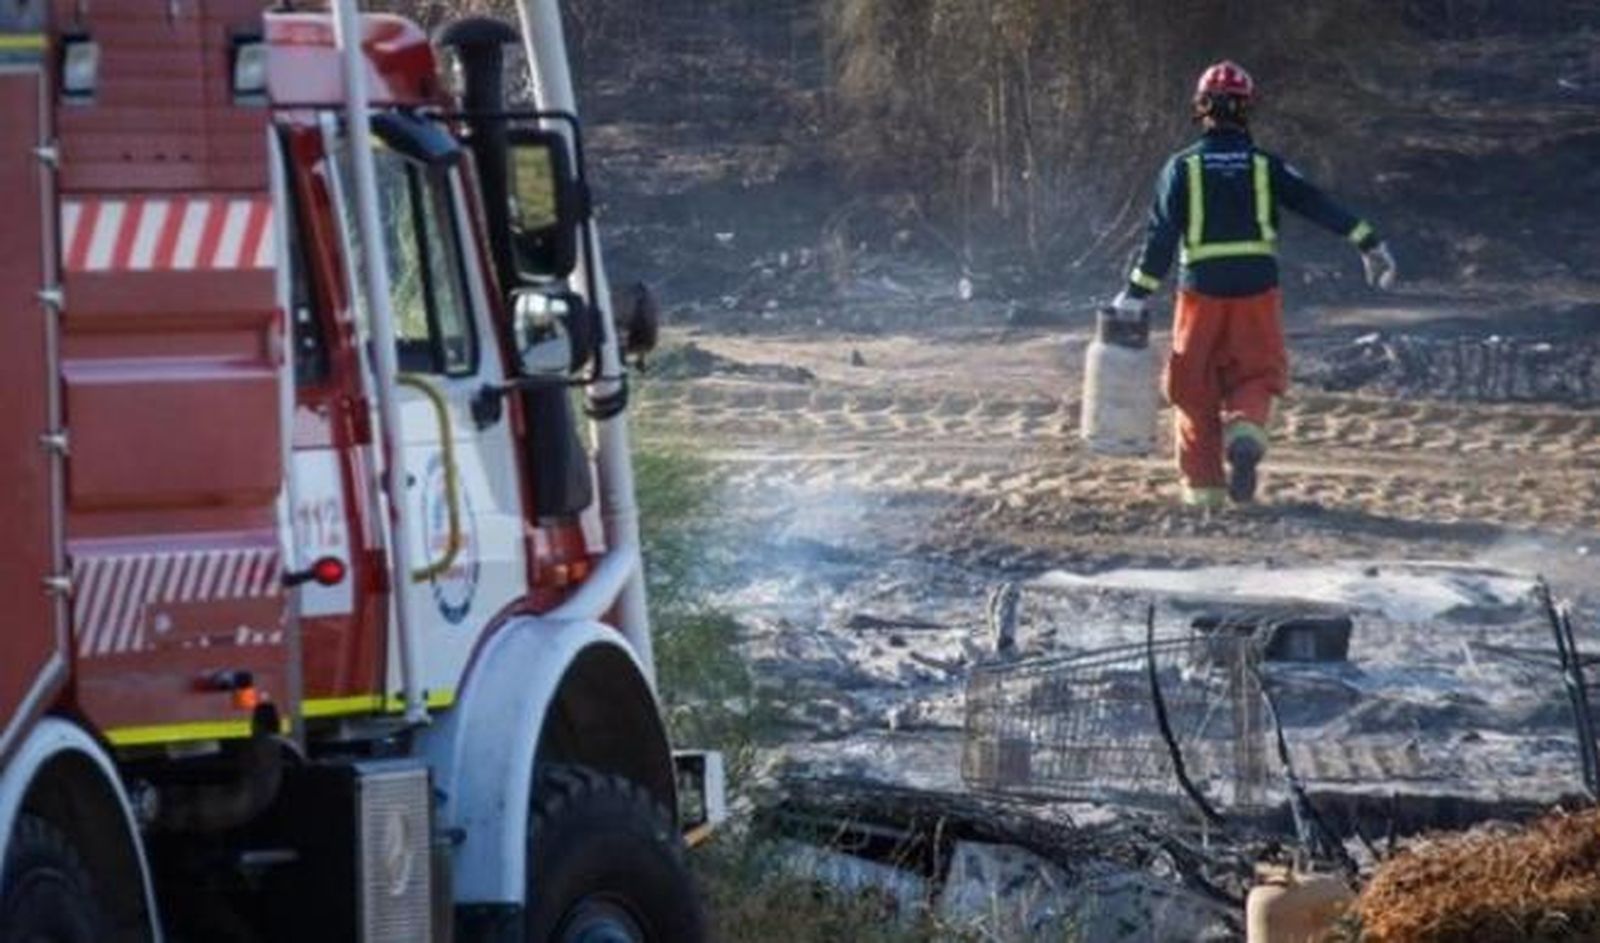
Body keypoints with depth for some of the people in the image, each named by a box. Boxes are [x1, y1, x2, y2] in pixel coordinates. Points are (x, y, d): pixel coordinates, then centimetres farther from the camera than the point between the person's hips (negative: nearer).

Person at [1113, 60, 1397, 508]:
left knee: (1195, 386, 10)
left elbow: (1161, 235, -4)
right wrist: (1369, 243, 1)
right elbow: (1318, 205, -2)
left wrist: (1137, 294, -3)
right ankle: (1244, 428, -21)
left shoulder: (1183, 167, 1)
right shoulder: (1265, 166, 4)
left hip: (1202, 290, -1)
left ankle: (1203, 483, 7)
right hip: (1258, 288, 1)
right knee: (1257, 375, 11)